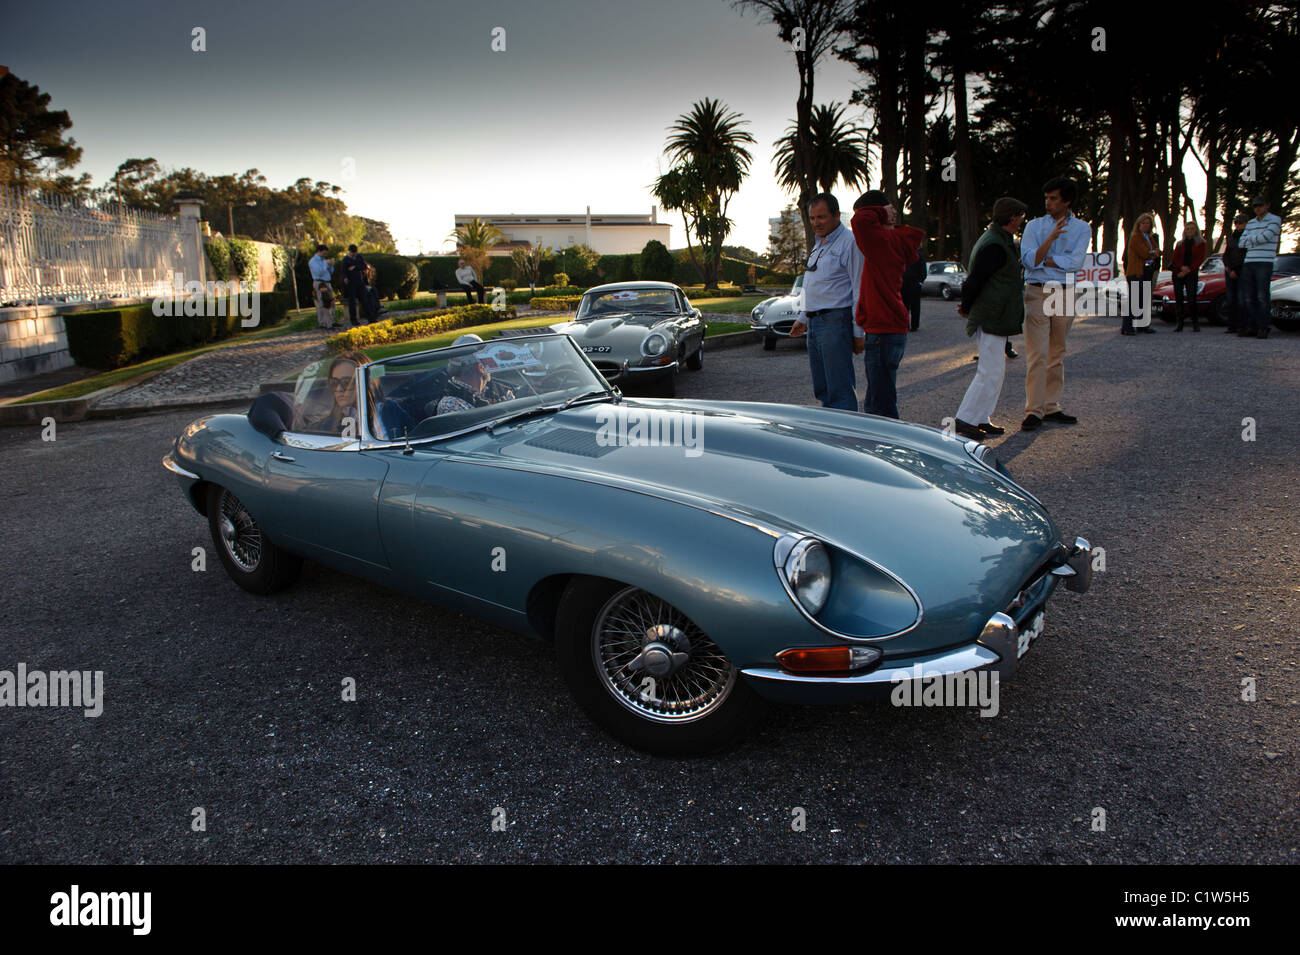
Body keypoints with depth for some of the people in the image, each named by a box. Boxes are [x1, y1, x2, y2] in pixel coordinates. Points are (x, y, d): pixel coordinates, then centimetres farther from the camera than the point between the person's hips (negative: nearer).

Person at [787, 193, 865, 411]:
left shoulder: (850, 242, -9)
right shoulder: (818, 245, 19)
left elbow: (860, 291, -12)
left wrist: (858, 332, -15)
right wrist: (803, 318, 25)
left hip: (835, 322, -9)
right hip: (814, 324, 9)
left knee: (840, 390, -10)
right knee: (822, 390, 12)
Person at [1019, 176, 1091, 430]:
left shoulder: (1081, 228, 7)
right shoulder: (1035, 226, 6)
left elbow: (1075, 262, -8)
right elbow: (1028, 259, -8)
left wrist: (1040, 260, -8)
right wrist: (1052, 237, -18)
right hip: (1037, 293, -2)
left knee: (1057, 355, 7)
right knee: (1037, 355, -9)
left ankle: (1051, 407, 15)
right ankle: (1033, 411, -9)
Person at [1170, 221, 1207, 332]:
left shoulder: (1200, 243, 8)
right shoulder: (1179, 244, 15)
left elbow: (1200, 259, 0)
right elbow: (1175, 258, 5)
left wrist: (1188, 270, -12)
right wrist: (1182, 267, -14)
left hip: (1191, 274, -3)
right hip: (1177, 273, 3)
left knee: (1192, 299, -13)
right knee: (1178, 299, -1)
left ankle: (1195, 324, -6)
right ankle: (1180, 324, 3)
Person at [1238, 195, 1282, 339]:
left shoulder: (1275, 220, 3)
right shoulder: (1250, 223, 20)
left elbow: (1265, 237, -12)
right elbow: (1242, 243, 10)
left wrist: (1250, 239, 2)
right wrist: (1257, 239, -3)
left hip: (1264, 262, -5)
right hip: (1248, 262, 5)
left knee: (1262, 297, -8)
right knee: (1247, 297, 1)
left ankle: (1263, 327, -6)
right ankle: (1251, 326, 7)